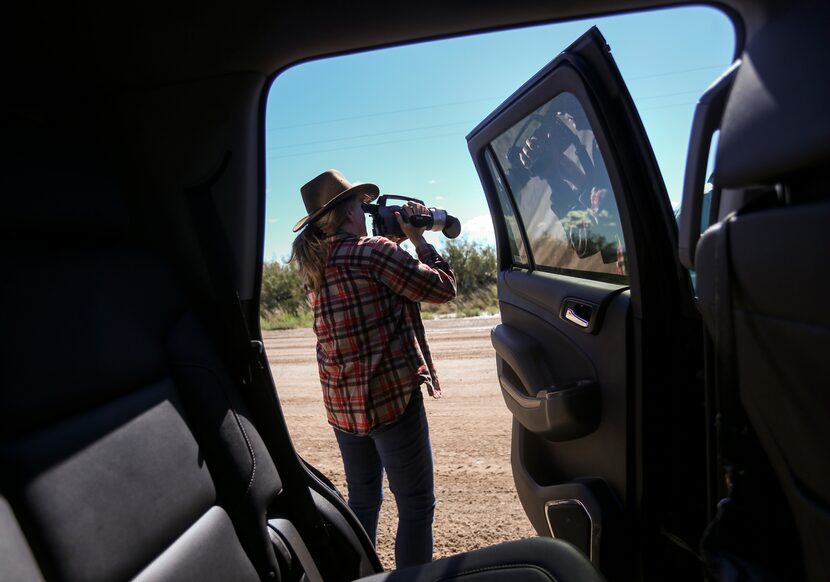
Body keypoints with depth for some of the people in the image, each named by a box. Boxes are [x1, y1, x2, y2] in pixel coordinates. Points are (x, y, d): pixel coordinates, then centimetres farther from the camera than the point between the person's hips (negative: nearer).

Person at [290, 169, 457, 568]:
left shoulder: (313, 264, 9)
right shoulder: (372, 250, -14)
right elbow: (442, 287, -10)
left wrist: (397, 239, 13)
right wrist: (417, 237, 1)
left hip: (341, 402, 8)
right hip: (391, 397, -8)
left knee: (362, 500, 22)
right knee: (416, 506, 8)